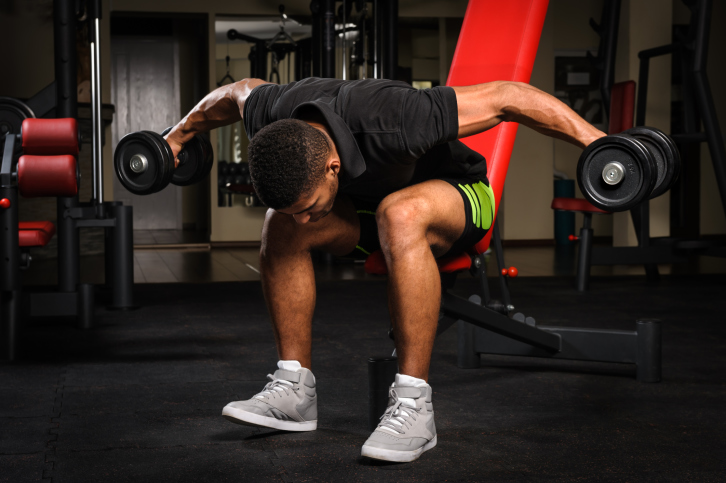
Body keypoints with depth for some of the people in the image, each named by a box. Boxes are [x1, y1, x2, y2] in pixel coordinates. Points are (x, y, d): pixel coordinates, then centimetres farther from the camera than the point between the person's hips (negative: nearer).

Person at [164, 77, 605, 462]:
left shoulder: (389, 123, -42)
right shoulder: (272, 119, -24)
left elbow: (506, 96, -35)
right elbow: (237, 93, 2)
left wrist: (595, 141, -35)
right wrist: (179, 134, 16)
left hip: (458, 193, -6)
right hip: (371, 204, 6)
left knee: (399, 215, -39)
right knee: (280, 227, -17)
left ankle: (414, 404, -34)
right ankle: (295, 389, -9)